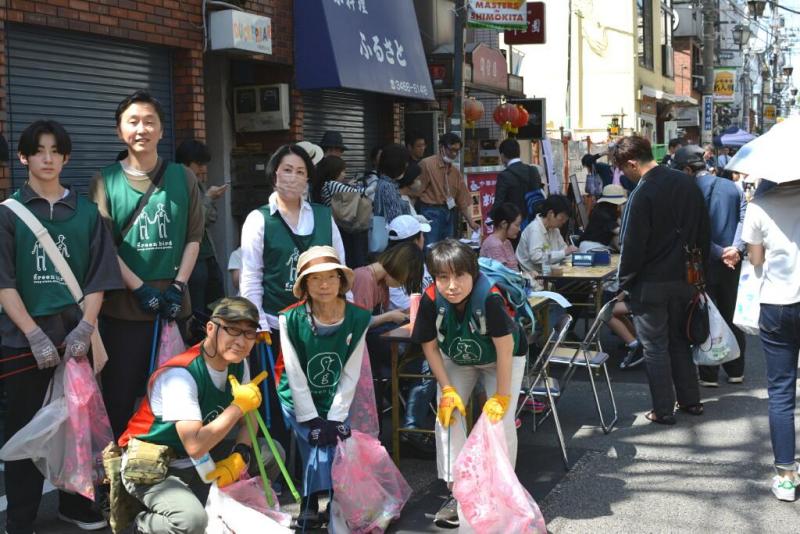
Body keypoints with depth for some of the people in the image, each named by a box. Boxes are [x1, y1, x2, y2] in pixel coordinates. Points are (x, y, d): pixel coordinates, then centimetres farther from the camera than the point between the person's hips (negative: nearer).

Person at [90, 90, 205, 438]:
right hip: (123, 305, -2)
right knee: (121, 390, 3)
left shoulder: (183, 178, 6)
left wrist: (178, 286, -5)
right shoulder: (106, 181, 0)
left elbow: (194, 237, 5)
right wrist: (140, 289, -12)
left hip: (174, 303, 2)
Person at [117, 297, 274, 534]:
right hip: (151, 467, -8)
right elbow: (195, 446, -33)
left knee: (271, 453, -1)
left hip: (200, 461, 8)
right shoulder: (180, 374, -27)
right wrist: (239, 405, -24)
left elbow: (248, 415, 7)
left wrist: (240, 455, -13)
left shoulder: (238, 364, -2)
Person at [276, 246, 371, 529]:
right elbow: (295, 376, -14)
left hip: (336, 401, 2)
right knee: (319, 447, -20)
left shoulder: (357, 319, -11)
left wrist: (335, 418, -13)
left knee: (327, 445, -16)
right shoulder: (291, 319, -17)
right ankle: (311, 508, -5)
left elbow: (350, 375, -8)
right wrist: (312, 420, -16)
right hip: (299, 401, -2)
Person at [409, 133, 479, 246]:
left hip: (450, 214, 7)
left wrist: (470, 221, 8)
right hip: (431, 212, -7)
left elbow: (463, 199, 15)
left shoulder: (455, 171, 15)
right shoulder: (427, 164, -6)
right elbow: (415, 192, -9)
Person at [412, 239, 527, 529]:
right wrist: (447, 389, -16)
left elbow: (504, 348, -30)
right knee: (447, 416, -10)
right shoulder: (430, 300, -31)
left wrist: (501, 396, -24)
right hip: (456, 360, 3)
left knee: (501, 420, -13)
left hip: (502, 359, -3)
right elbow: (430, 346, -15)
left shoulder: (489, 299, -40)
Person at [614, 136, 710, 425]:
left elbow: (632, 246, -17)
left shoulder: (642, 194, -19)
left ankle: (663, 410, 12)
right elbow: (703, 234, 9)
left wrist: (625, 282, -6)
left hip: (651, 284, -7)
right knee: (680, 340, 20)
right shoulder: (688, 184, 3)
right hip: (684, 279, 7)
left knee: (655, 347, 5)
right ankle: (690, 400, 27)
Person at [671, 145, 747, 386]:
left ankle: (709, 375, 8)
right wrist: (736, 248, -16)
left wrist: (719, 252, -14)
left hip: (704, 263, -5)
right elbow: (745, 219, -7)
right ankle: (735, 371, 23)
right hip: (732, 263, 5)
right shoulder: (732, 187, 4)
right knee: (732, 316, 16)